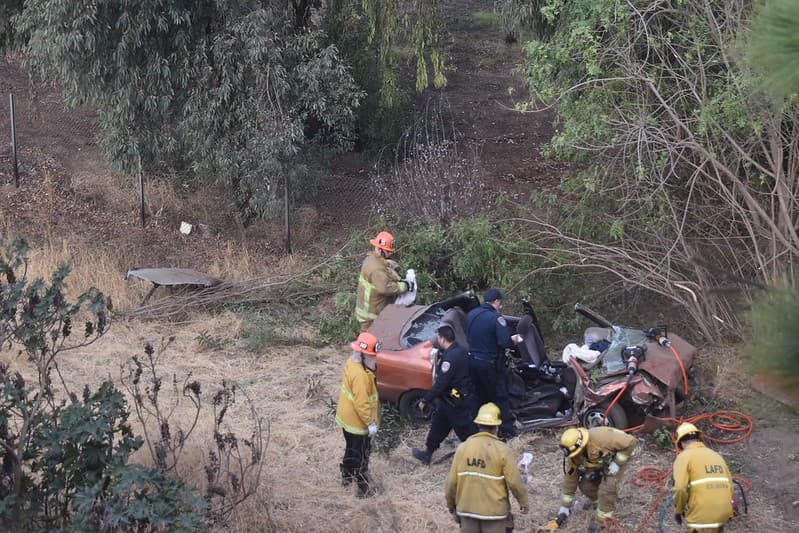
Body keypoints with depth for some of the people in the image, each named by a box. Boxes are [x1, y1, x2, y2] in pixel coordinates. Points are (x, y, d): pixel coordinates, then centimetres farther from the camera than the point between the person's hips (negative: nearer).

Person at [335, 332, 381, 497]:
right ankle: (363, 488, 16)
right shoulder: (360, 375, -33)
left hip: (347, 417, 9)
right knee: (361, 455, 5)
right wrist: (371, 423, -21)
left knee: (351, 449, 27)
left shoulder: (351, 362, -3)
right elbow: (361, 403, -29)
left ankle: (346, 476, 43)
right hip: (358, 421, -9)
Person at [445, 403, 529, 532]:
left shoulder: (463, 447, -3)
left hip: (467, 509, 3)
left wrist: (451, 504, 15)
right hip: (494, 511, -3)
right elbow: (514, 482, -10)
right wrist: (523, 502, 7)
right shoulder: (502, 450, -12)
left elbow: (452, 481, 0)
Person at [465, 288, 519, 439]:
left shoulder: (471, 315, 5)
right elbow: (505, 342, -25)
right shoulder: (496, 318, -19)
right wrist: (513, 341, -6)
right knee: (501, 397, 4)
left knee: (480, 397, 19)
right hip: (490, 364, -7)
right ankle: (507, 429, 6)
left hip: (472, 361, 7)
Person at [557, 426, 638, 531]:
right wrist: (565, 506, -8)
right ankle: (597, 502, 24)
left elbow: (631, 442, -34)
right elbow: (569, 478, -11)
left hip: (618, 457, -6)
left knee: (607, 487, -23)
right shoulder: (573, 453, -22)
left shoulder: (601, 437, -43)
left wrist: (617, 463, -31)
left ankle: (603, 521, -9)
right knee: (585, 484, -7)